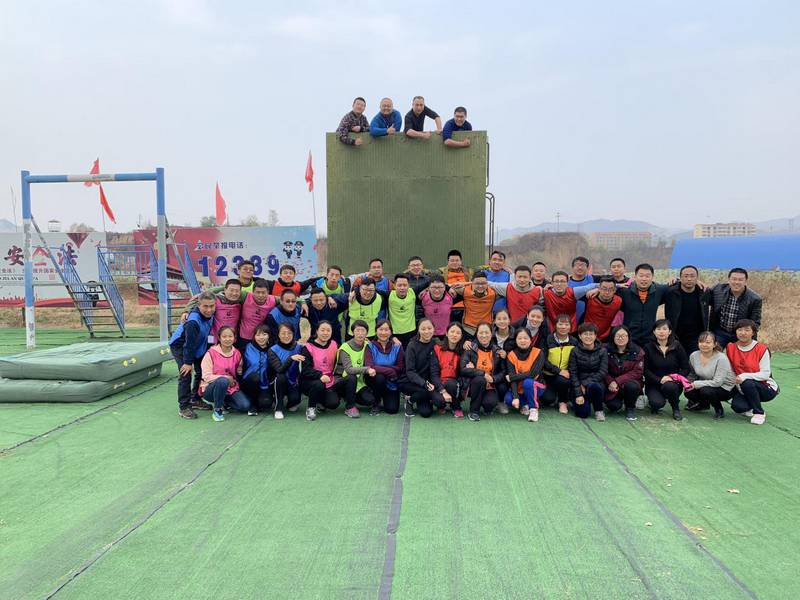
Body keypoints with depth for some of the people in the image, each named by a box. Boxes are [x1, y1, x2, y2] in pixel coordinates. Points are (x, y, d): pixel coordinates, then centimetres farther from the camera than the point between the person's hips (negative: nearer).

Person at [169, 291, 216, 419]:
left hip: (198, 346, 8)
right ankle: (184, 407, -6)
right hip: (179, 345, -8)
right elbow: (189, 343, -30)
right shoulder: (193, 321, -37)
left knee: (202, 372, 9)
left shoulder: (210, 315, -16)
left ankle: (196, 399, 25)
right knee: (185, 374, -14)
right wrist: (188, 362, -23)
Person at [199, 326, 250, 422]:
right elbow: (206, 376, -15)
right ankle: (217, 410, -16)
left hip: (231, 388, 4)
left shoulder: (237, 354, 4)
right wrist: (225, 378, -21)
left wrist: (240, 372, -5)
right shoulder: (211, 353, -10)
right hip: (211, 388, -4)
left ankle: (222, 402, 8)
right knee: (223, 381, -38)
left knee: (245, 406, -18)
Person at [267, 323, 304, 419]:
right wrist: (291, 358, -40)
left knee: (295, 399, -26)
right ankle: (278, 409, -15)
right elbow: (280, 370, -27)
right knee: (280, 377, -33)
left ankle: (290, 403, 15)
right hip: (279, 383, -1)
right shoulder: (273, 350, -11)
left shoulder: (298, 347, -5)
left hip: (294, 383, 2)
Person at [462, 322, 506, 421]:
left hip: (491, 387, 1)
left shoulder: (497, 351, 3)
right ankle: (474, 411, -14)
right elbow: (464, 370, -17)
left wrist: (493, 378, -18)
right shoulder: (470, 349, -5)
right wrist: (483, 374, -23)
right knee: (480, 379, -34)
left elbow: (504, 371, 0)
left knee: (490, 403, -30)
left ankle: (487, 407, 11)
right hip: (474, 384, -1)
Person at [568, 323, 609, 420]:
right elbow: (573, 373, -5)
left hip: (597, 382, 0)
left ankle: (599, 410, -9)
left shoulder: (602, 351, -2)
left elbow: (603, 372, -8)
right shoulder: (575, 351, -3)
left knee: (593, 386, -37)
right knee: (583, 413, -20)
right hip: (579, 384, 0)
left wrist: (585, 384, -16)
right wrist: (578, 394, -13)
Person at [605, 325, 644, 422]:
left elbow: (637, 372, -11)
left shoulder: (637, 351, -6)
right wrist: (611, 382, -25)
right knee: (613, 406, -22)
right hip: (612, 386, 0)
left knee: (632, 386, -35)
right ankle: (619, 401, 19)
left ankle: (630, 408, -2)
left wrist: (618, 381, -21)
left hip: (630, 382, 0)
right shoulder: (606, 350, -6)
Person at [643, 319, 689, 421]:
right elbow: (646, 370, -6)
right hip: (653, 384, -1)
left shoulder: (677, 347, 2)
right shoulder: (648, 348, -2)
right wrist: (659, 380, -21)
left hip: (673, 383, 1)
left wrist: (673, 377, -17)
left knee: (669, 386, -35)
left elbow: (686, 369, 0)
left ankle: (676, 409, -5)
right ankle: (653, 404, 10)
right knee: (658, 403, -29)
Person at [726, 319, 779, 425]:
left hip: (767, 388, -3)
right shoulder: (730, 348, -3)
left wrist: (745, 376, -29)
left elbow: (766, 374, -17)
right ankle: (750, 406, 14)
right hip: (741, 388, 3)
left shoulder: (762, 349, -14)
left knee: (747, 384, -35)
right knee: (737, 406, -26)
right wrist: (737, 382, -18)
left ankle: (759, 413, -10)